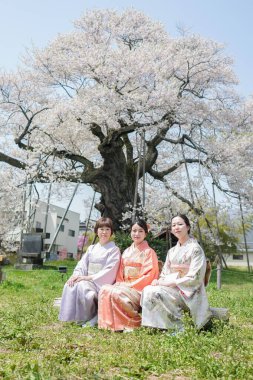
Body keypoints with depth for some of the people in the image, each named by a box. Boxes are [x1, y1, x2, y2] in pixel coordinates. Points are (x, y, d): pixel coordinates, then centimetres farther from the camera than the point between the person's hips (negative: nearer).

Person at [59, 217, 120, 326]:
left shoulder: (114, 250, -3)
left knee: (82, 286, -32)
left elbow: (109, 271, -13)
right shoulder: (91, 248, 16)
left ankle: (89, 319, -14)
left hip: (102, 283, -5)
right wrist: (76, 275, -14)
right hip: (87, 280, 5)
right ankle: (69, 318, -15)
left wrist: (89, 277, -20)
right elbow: (82, 264, 8)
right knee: (70, 285, -23)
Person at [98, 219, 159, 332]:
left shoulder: (149, 252, -2)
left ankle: (134, 323, -15)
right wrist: (119, 284, -4)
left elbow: (149, 276, -11)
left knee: (117, 293, -32)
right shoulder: (126, 252, 16)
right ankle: (109, 323, -17)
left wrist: (131, 285, -15)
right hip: (124, 286, 6)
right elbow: (120, 273, 16)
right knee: (105, 289, -23)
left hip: (140, 289, -6)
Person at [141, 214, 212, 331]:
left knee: (156, 293, -28)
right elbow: (165, 273, 15)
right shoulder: (172, 251, 15)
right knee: (147, 290, -20)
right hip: (171, 287, 6)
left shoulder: (195, 249, -6)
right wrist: (159, 281, -9)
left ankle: (179, 328, -15)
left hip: (187, 291, -6)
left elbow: (194, 277, -13)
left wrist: (169, 283, -18)